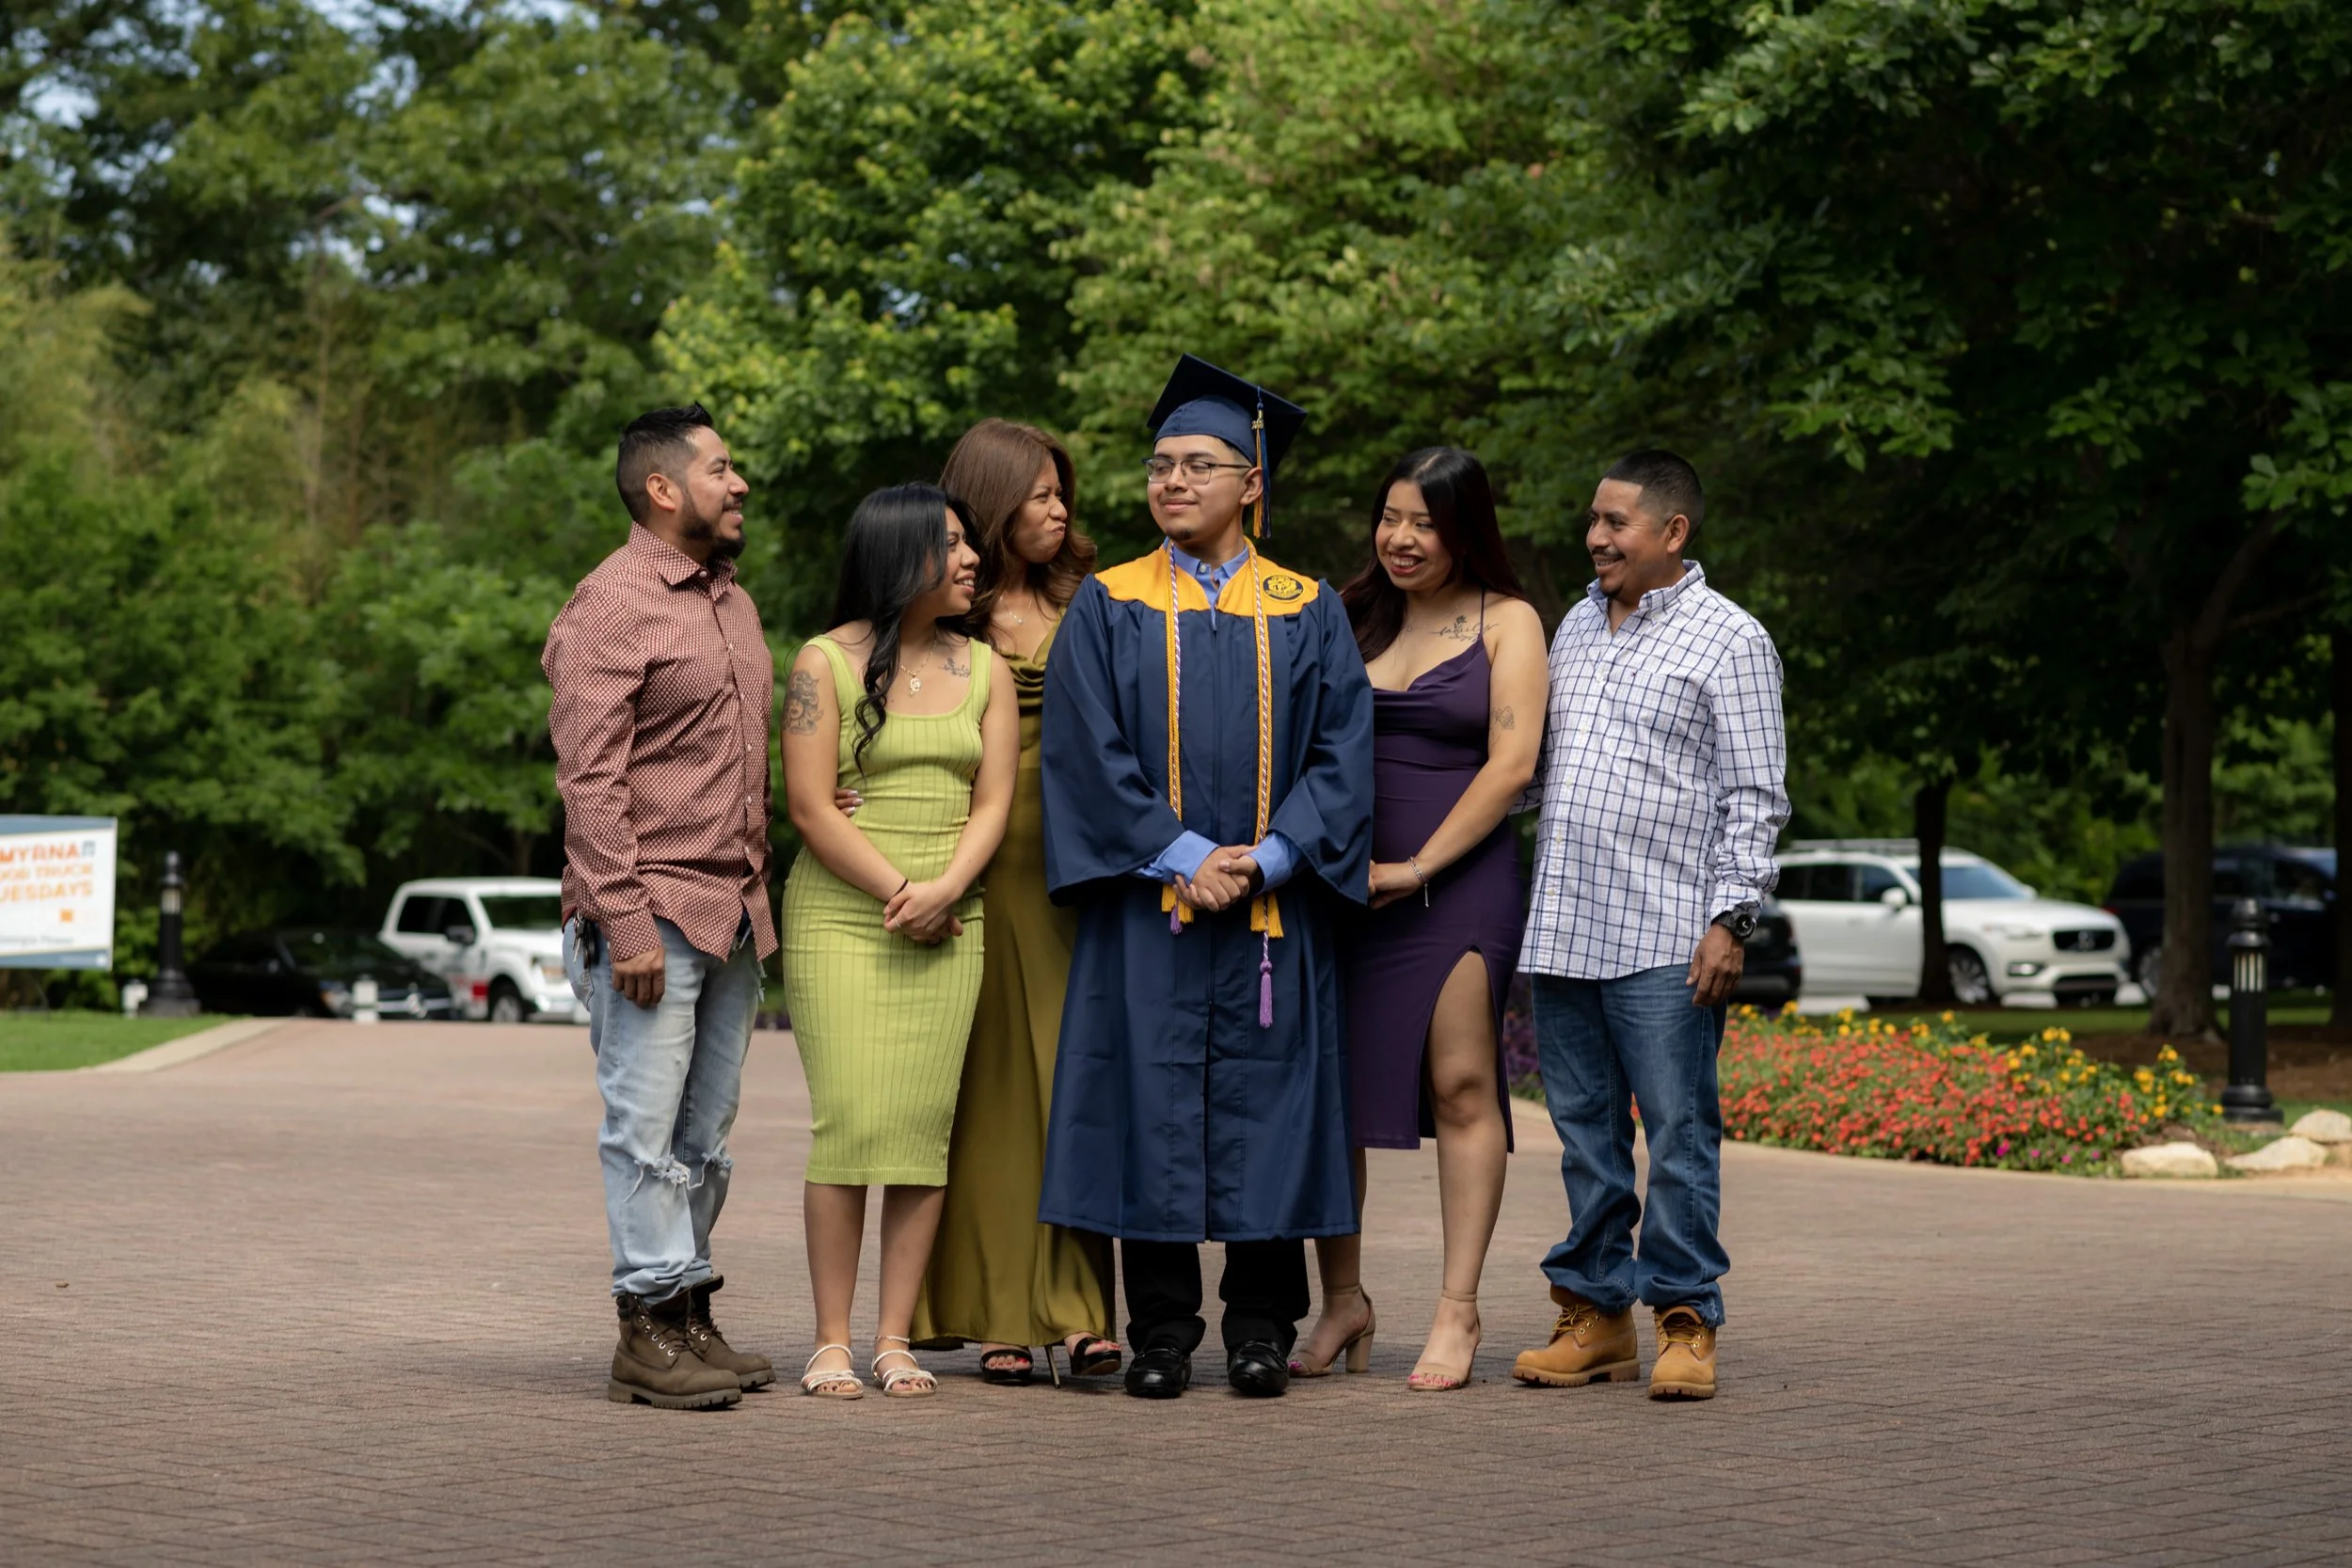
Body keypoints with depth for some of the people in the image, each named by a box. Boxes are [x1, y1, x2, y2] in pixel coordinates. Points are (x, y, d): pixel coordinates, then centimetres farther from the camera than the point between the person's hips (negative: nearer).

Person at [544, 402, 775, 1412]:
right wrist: (625, 922, -19)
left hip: (732, 914, 8)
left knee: (706, 1129, 10)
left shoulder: (733, 602, 18)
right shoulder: (613, 602, -8)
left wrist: (759, 900, 15)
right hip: (653, 911, -8)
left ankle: (691, 1320, 16)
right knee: (648, 1127, -5)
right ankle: (648, 1336, -2)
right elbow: (590, 778, -14)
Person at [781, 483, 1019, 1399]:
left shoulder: (982, 670, 12)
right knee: (848, 1123, -10)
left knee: (924, 1127, -1)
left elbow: (991, 802, 6)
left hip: (947, 928, 4)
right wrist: (897, 893, -11)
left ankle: (895, 1340, 3)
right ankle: (832, 1341, -3)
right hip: (839, 919, -4)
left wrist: (944, 890, -11)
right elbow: (811, 807, -6)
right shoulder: (826, 663, 0)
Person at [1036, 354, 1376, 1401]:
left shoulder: (1307, 612, 9)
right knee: (1152, 1109, -1)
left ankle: (1261, 1328, 11)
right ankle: (1160, 1334, 7)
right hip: (1146, 911, 0)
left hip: (1275, 912, 1)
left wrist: (1269, 856, -12)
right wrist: (1181, 856, -13)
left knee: (1266, 1106, 2)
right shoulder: (1107, 608, 6)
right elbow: (1087, 751, -3)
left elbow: (1341, 751, 2)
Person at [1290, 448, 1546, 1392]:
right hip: (1342, 879, 4)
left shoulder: (1506, 622, 3)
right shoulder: (1348, 614, 13)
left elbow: (1511, 764, -6)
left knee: (1461, 1086, -7)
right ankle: (1343, 1301, 11)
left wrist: (1417, 866, -9)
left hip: (1458, 880, -3)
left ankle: (1457, 1312, -3)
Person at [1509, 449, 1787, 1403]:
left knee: (1678, 1135, -4)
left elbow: (1756, 797, -6)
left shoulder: (1730, 641, -2)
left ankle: (1686, 1322, 2)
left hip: (1664, 940, -6)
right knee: (1584, 1132, 9)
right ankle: (1595, 1315, 17)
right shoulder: (1577, 627, 17)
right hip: (1562, 930, 6)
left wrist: (1730, 919, -13)